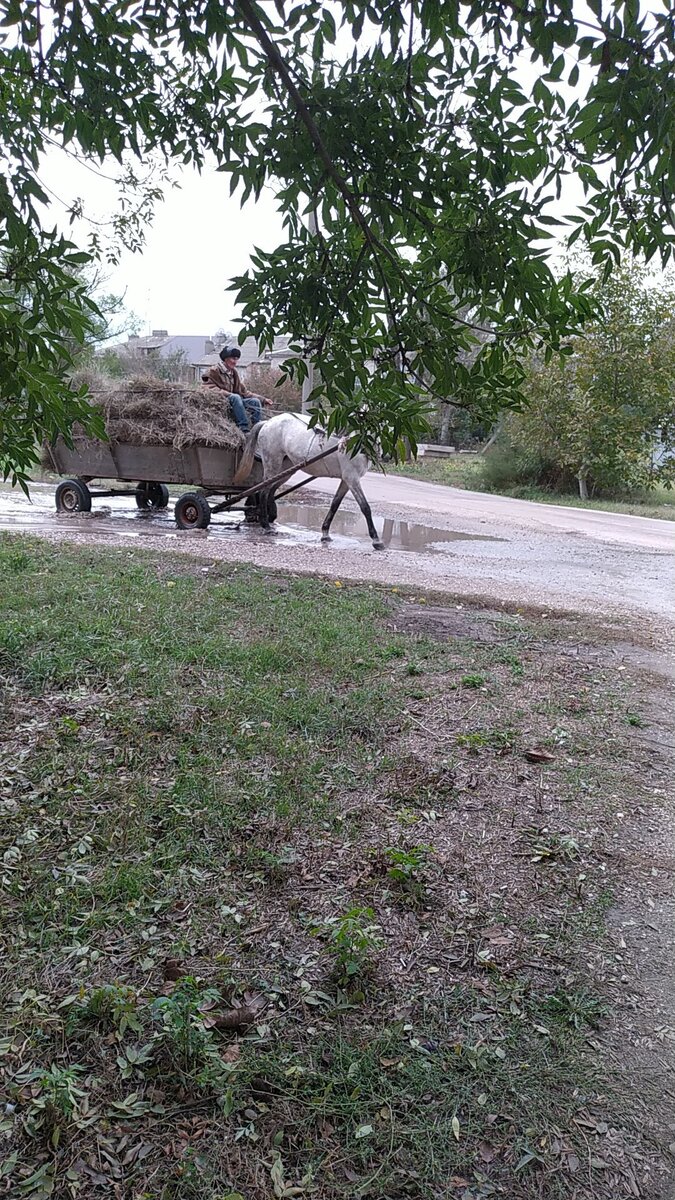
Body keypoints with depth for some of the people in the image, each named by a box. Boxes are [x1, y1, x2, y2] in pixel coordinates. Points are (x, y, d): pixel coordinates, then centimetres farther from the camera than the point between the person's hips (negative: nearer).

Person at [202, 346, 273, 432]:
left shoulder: (234, 373, 17)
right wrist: (228, 394, -25)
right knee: (235, 397, -33)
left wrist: (263, 399, 6)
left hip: (233, 401, 7)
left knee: (255, 401, -8)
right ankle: (244, 430, -38)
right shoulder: (214, 371, -4)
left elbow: (243, 391, 16)